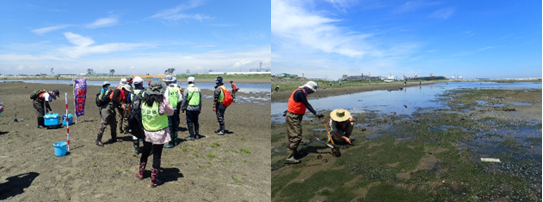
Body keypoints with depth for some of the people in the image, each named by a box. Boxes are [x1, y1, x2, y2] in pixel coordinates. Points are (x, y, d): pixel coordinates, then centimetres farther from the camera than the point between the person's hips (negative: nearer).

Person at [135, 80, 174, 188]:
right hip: (159, 133, -5)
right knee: (156, 156, 5)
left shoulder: (144, 101, -5)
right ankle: (154, 181, 14)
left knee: (145, 153, 24)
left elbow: (143, 114, 6)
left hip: (147, 132, 5)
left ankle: (140, 173, 41)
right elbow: (171, 112, -7)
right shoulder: (162, 101, -20)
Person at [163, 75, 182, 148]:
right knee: (175, 126, 16)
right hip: (175, 109, 6)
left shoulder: (167, 89, -14)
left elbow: (166, 101, -18)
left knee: (169, 126, 0)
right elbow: (180, 99, 6)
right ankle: (175, 141, 25)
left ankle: (171, 143, 4)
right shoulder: (176, 88, 4)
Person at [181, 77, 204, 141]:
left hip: (189, 108, -5)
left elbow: (184, 100, -8)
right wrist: (200, 108, 18)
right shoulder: (198, 89, 5)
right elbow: (200, 100, 10)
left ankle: (192, 136, 6)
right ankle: (197, 135, 23)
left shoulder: (186, 90, -9)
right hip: (197, 108, 5)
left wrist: (182, 108, 2)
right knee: (196, 121, 16)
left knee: (190, 122, 3)